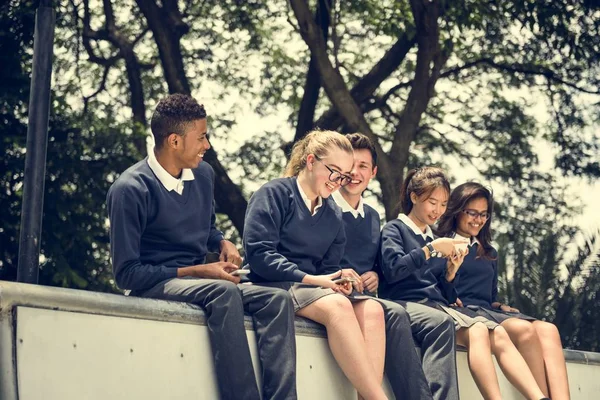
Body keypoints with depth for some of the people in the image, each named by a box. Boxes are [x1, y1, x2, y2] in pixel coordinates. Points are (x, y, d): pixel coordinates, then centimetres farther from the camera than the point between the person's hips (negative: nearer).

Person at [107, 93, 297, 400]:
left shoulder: (203, 175, 8)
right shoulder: (130, 190, -13)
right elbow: (126, 273, -13)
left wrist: (224, 244, 3)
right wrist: (197, 271, -16)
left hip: (198, 282, 7)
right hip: (152, 284, -7)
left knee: (277, 299, -18)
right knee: (224, 292, -35)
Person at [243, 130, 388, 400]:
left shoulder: (333, 215, 17)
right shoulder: (274, 194, -3)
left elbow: (328, 267, 16)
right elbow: (258, 254, -14)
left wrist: (339, 281, -10)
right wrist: (312, 279, -19)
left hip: (316, 288, 7)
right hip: (273, 286, -7)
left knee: (371, 310, -23)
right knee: (338, 306, -34)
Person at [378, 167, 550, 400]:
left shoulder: (434, 239, 27)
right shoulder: (395, 229, 8)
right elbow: (392, 269, -13)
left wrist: (451, 272, 4)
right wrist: (431, 250, -12)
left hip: (438, 306, 7)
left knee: (498, 334, -21)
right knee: (477, 331, -33)